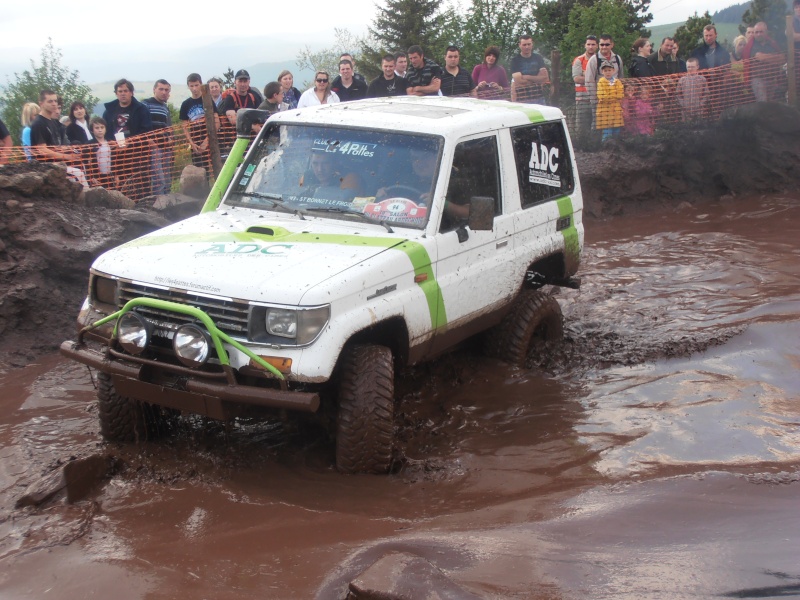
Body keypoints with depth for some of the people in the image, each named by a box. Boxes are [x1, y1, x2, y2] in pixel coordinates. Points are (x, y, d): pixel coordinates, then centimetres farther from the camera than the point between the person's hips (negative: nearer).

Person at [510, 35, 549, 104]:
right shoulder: (515, 60, -1)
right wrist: (538, 79, -3)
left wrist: (527, 77, -9)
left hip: (539, 98, 4)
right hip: (522, 100, -4)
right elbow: (518, 81, -12)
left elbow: (545, 77, 2)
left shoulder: (538, 57, 11)